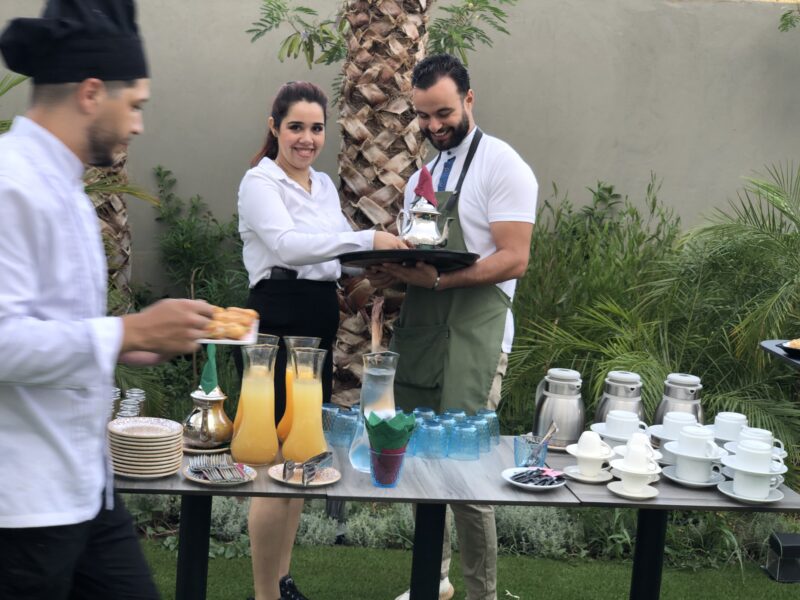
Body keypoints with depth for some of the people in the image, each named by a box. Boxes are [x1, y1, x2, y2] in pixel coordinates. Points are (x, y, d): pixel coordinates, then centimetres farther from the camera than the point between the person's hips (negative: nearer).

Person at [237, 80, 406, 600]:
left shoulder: (325, 185, 15)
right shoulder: (260, 182, -8)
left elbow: (341, 252, 16)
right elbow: (287, 244, -25)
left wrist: (389, 255, -2)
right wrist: (368, 239, -31)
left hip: (321, 326, 8)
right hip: (278, 325, -8)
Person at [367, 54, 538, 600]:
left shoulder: (502, 166, -7)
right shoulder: (421, 177, 17)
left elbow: (514, 260, -14)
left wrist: (440, 279, -25)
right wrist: (390, 271, -1)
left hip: (474, 333, -7)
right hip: (420, 328, 7)